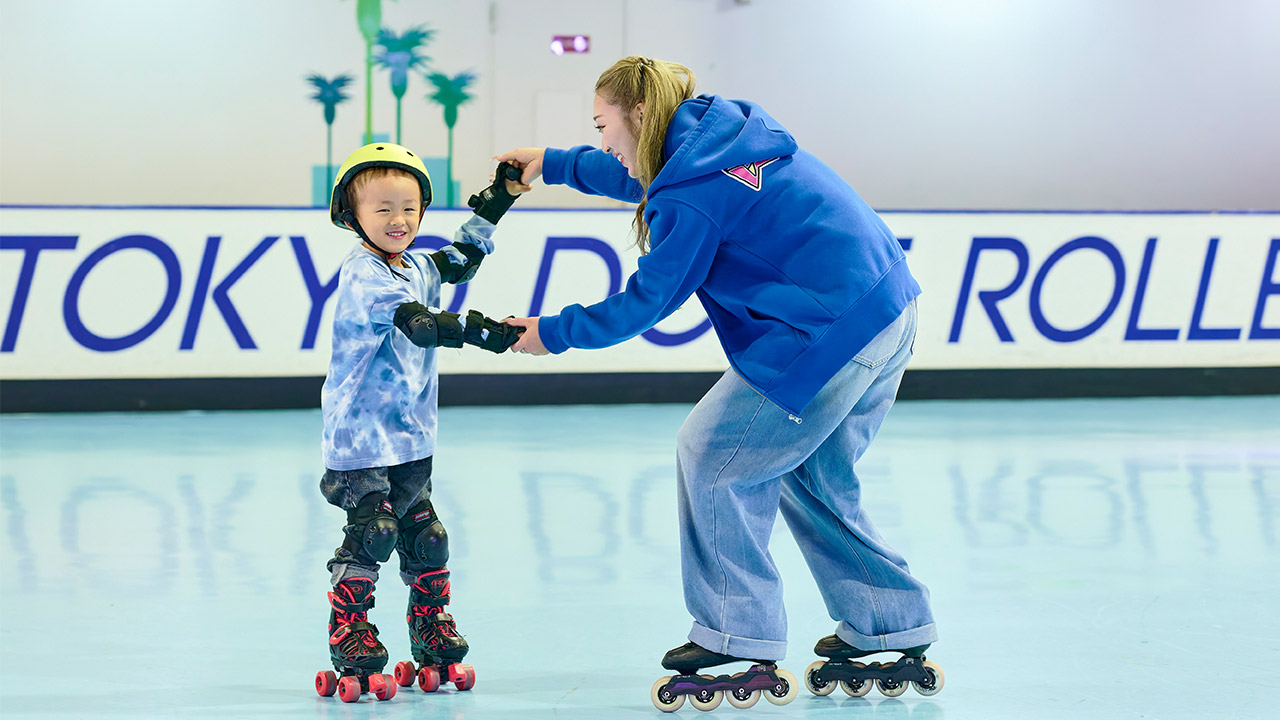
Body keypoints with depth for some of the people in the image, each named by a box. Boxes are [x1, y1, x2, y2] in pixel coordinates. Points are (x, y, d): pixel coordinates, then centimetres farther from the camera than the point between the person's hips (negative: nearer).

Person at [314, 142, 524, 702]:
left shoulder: (415, 268, 11)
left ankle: (435, 643, 23)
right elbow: (420, 324, -30)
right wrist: (484, 332, -38)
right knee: (371, 532, -15)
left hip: (410, 437, 8)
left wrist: (496, 200, 21)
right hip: (360, 437, -8)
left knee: (425, 538, 11)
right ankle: (350, 647, -9)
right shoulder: (363, 275, -17)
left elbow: (462, 257, 29)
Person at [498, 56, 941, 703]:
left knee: (710, 455, 3)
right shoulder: (729, 133, 14)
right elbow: (645, 178, 35)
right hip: (890, 312, 10)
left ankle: (737, 632, 8)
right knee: (813, 478, 21)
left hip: (829, 335, -10)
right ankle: (891, 622, 25)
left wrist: (553, 333, 8)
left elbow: (644, 304, -4)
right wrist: (554, 164, 39)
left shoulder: (690, 194, -14)